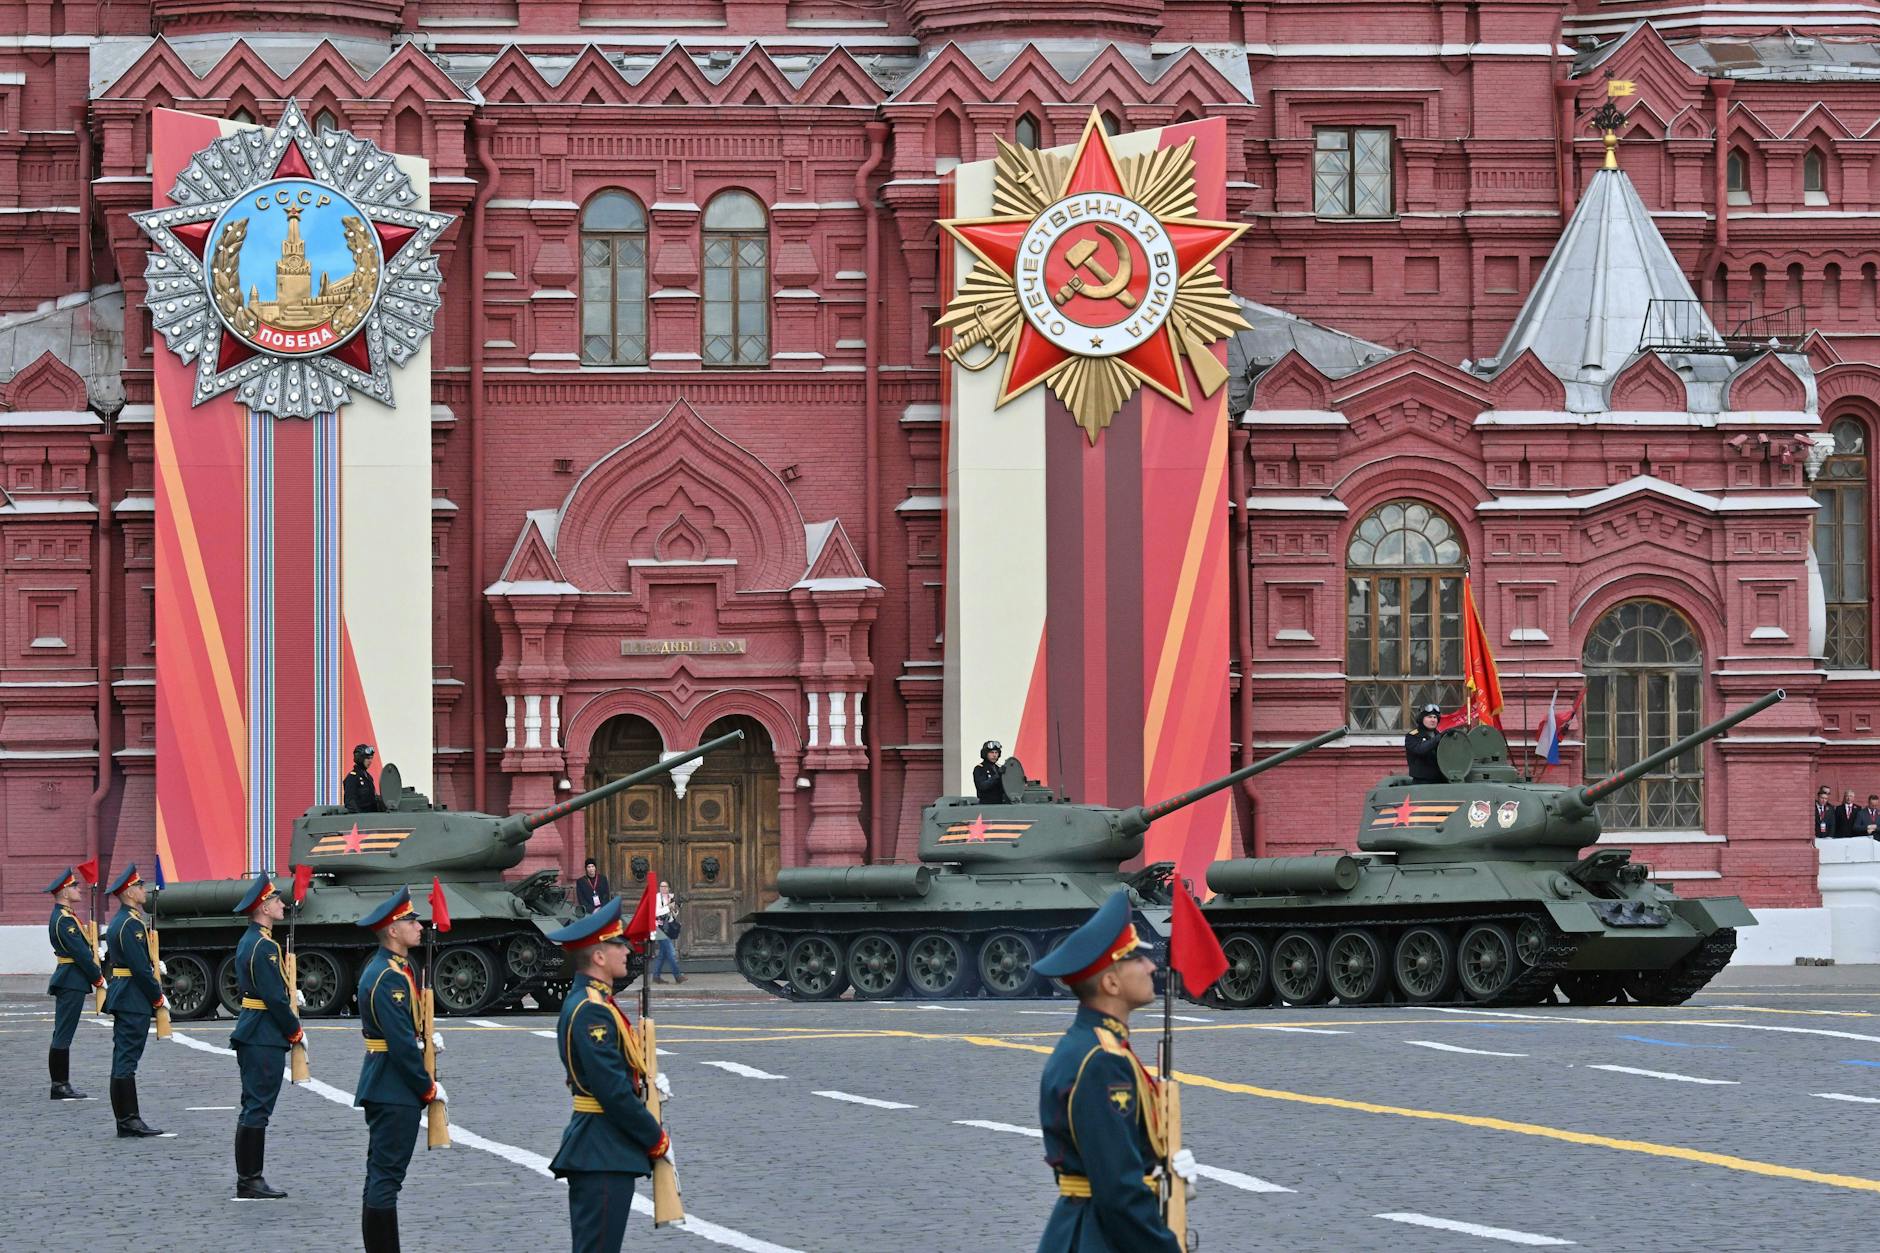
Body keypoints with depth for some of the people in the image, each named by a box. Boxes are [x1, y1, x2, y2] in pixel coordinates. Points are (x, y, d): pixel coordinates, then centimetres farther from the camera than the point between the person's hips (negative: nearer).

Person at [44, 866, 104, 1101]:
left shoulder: (63, 917, 16)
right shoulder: (64, 920, -17)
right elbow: (81, 954, -18)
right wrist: (99, 978, -11)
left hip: (67, 982, 11)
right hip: (72, 982, -11)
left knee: (62, 1035, 11)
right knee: (63, 1035, -8)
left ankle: (60, 1085, 14)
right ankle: (60, 1086, -7)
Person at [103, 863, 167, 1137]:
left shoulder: (119, 922, 15)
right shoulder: (131, 924, -16)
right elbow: (141, 968, -20)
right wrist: (158, 997, -10)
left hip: (122, 998, 10)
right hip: (135, 1001, -10)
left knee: (123, 1059, 10)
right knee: (127, 1060, -8)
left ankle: (127, 1119, 13)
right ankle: (128, 1121, -8)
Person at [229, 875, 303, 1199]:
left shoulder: (248, 941, 14)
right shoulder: (264, 947, -18)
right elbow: (275, 999, -19)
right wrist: (296, 1031, -9)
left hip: (251, 1035, 11)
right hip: (266, 1039, -11)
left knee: (253, 1108, 13)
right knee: (257, 1109, -7)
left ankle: (249, 1179, 17)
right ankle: (249, 1183, -5)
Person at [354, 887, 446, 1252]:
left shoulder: (382, 969, 13)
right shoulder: (390, 978, -19)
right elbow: (402, 1045, -21)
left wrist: (423, 1038, 5)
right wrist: (429, 1088, -14)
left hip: (382, 1088, 11)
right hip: (395, 1093, -11)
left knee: (381, 1178, 14)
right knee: (386, 1179, -9)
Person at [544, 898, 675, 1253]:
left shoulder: (585, 1002, 15)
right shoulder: (592, 1011, -18)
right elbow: (614, 1092, -21)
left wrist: (647, 1083, 7)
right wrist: (658, 1140, -12)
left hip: (595, 1152, 11)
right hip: (605, 1156, -11)